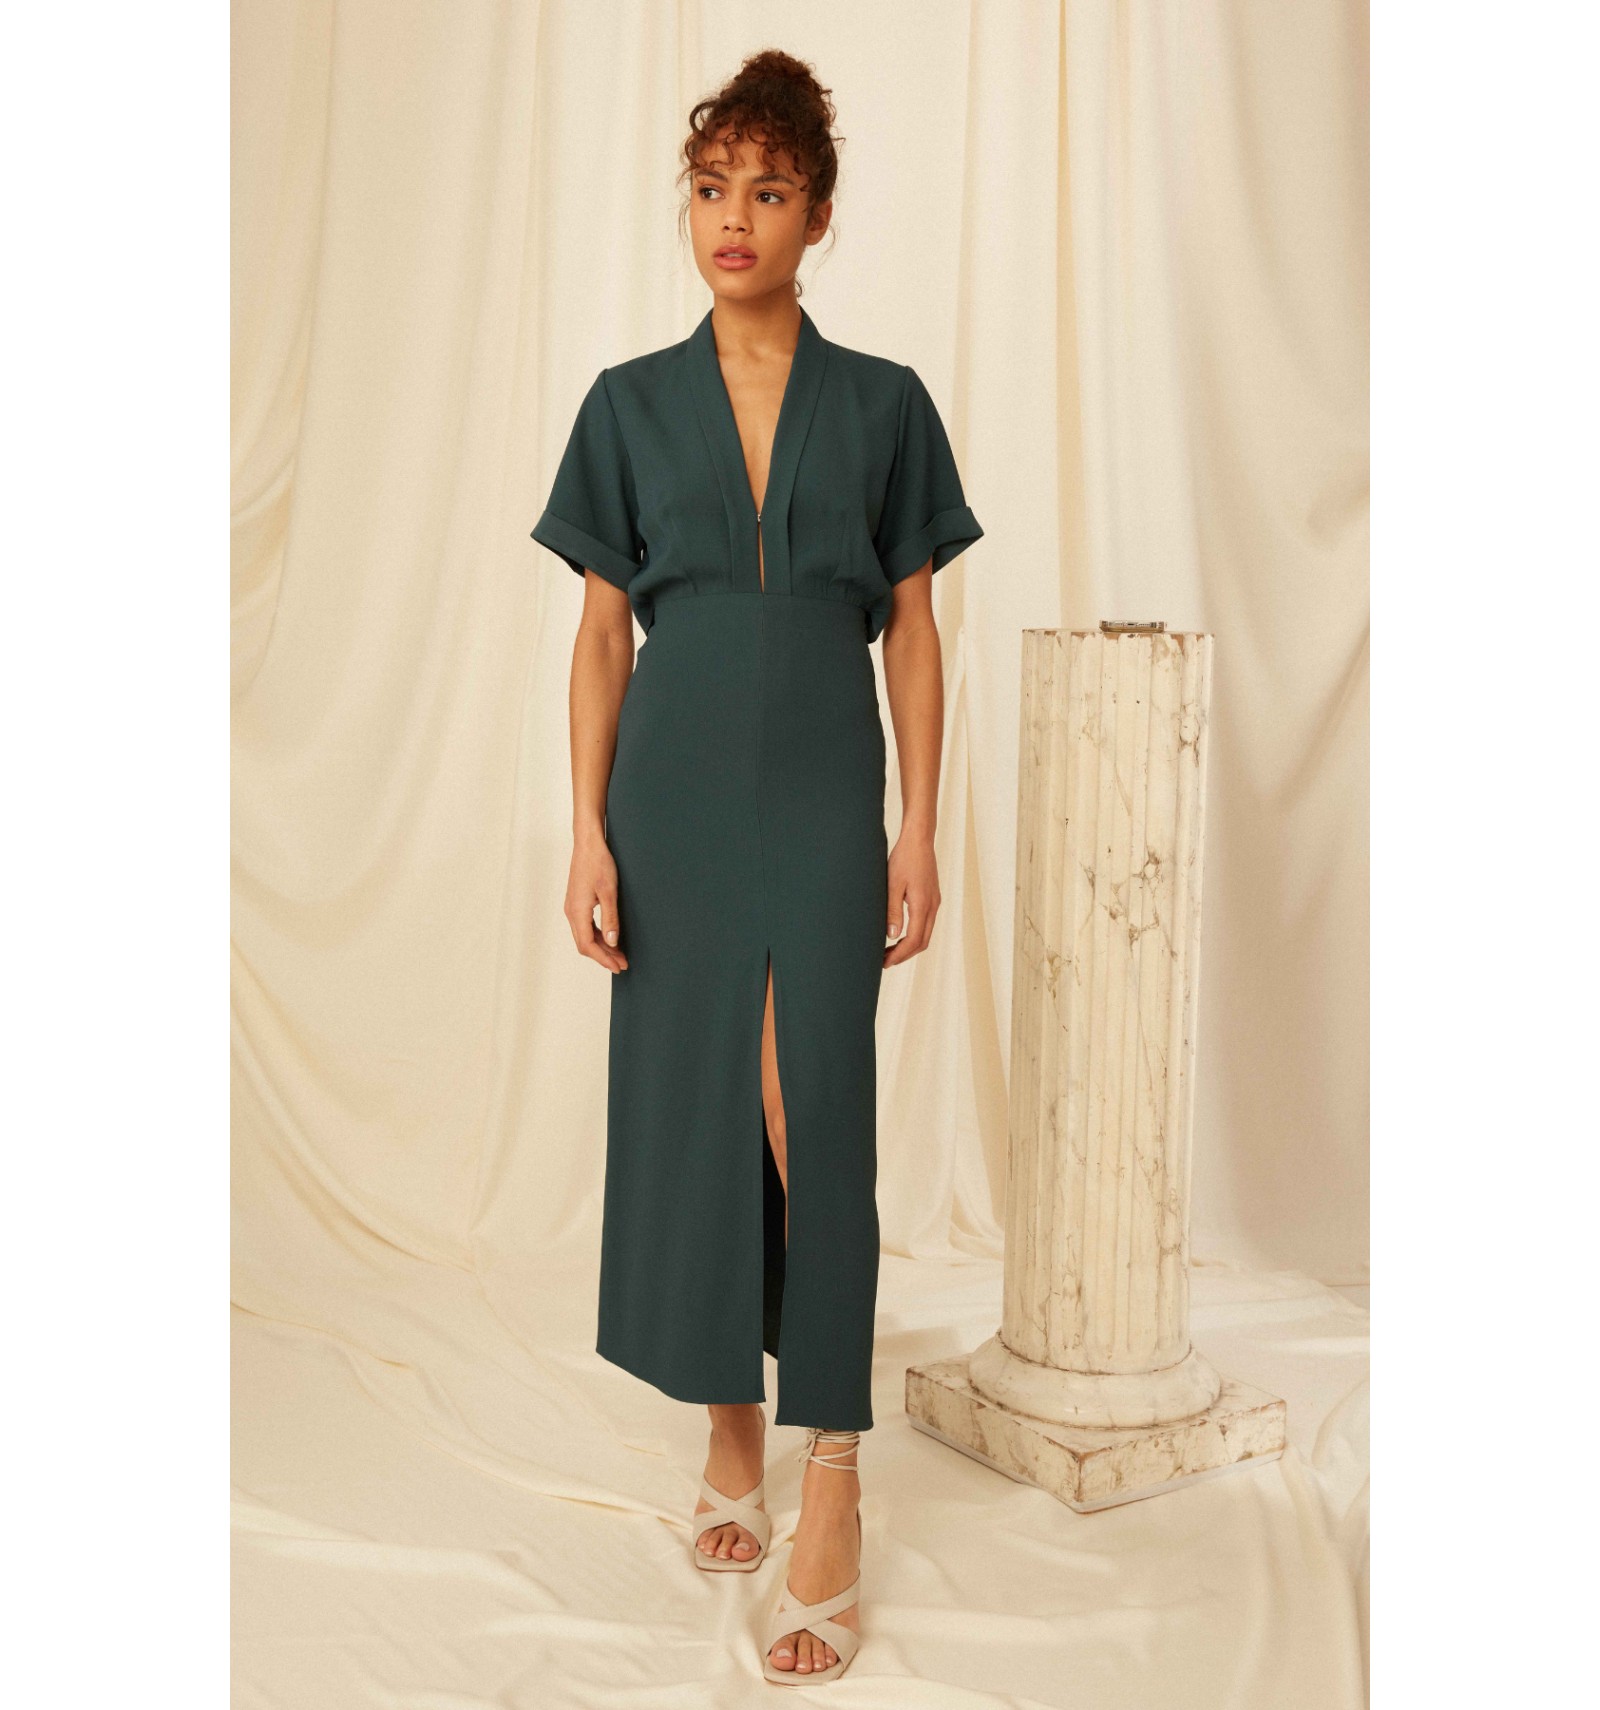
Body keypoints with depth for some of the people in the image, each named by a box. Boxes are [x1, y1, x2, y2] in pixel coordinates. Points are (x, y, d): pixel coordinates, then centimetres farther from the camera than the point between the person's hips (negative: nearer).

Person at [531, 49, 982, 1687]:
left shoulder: (883, 404, 4)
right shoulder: (630, 403, 6)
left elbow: (912, 630, 4)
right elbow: (600, 635, 5)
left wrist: (920, 830, -2)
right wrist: (588, 831, -3)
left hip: (824, 789, -1)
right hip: (676, 788, 2)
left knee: (817, 1111, -6)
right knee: (688, 1103, 5)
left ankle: (831, 1489, 4)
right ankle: (730, 1430, 24)